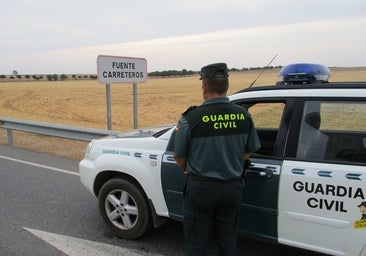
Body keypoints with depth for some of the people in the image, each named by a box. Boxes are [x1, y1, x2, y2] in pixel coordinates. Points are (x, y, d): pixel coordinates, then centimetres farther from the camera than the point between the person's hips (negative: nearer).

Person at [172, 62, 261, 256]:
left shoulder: (191, 118, -18)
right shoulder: (243, 115, -6)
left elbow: (179, 158, -7)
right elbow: (248, 153, 5)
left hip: (201, 187, -4)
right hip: (233, 187, 4)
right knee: (228, 239, 22)